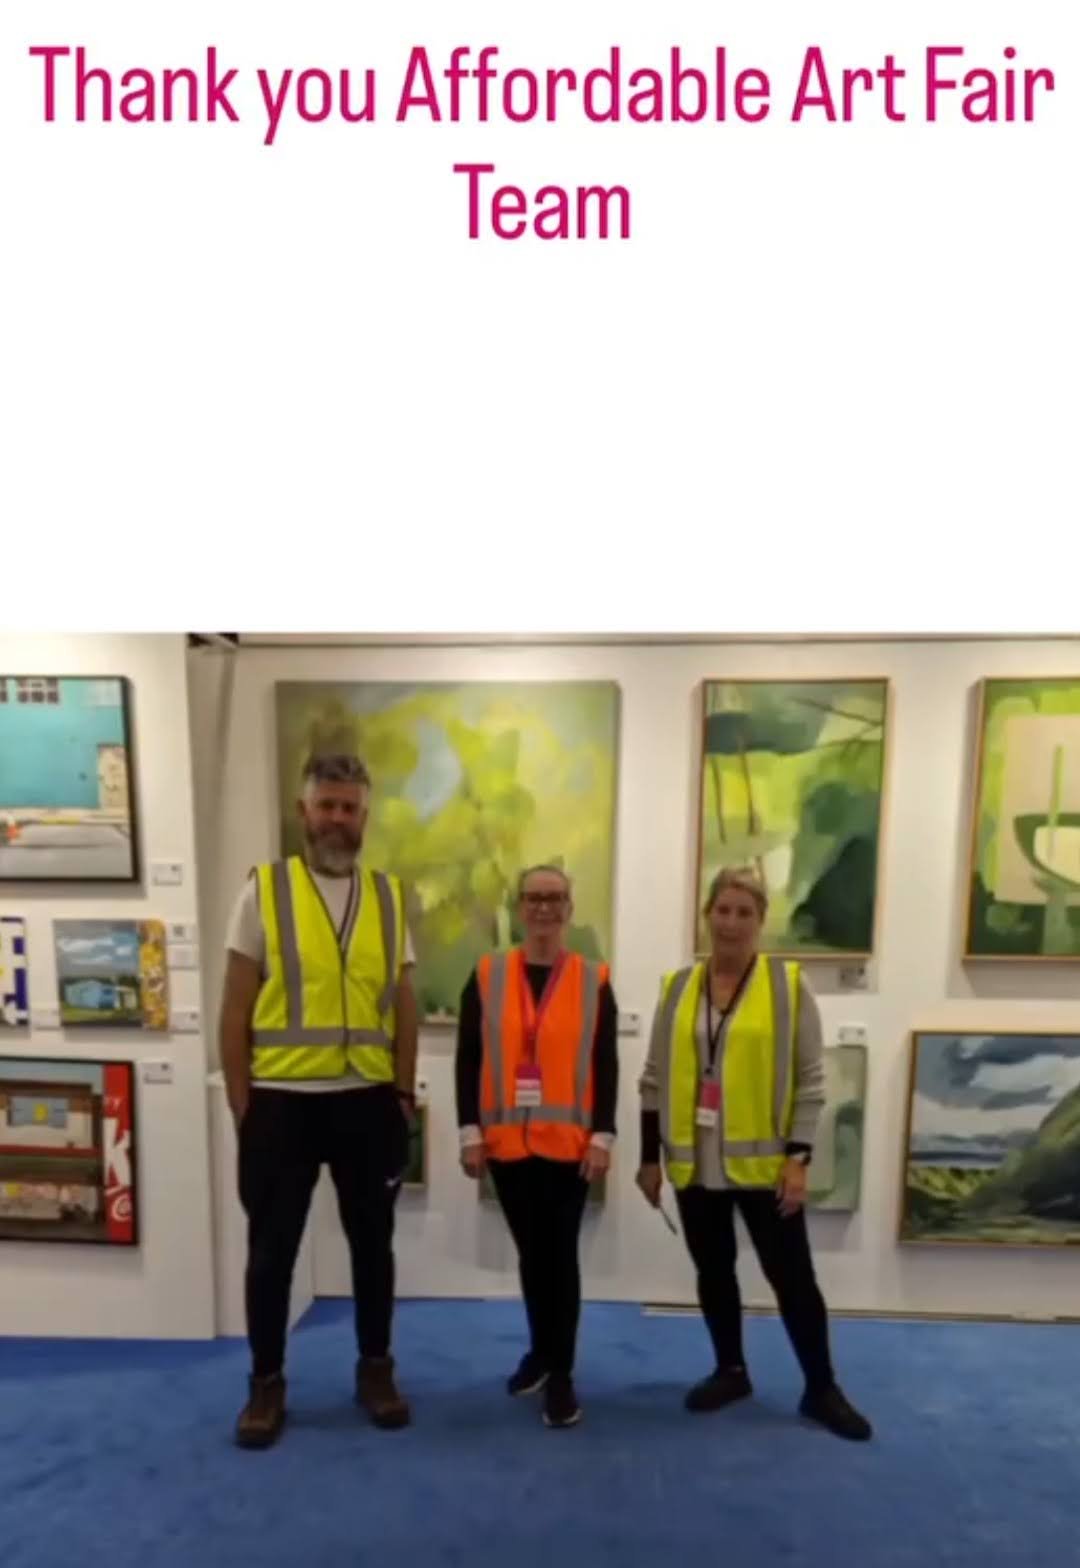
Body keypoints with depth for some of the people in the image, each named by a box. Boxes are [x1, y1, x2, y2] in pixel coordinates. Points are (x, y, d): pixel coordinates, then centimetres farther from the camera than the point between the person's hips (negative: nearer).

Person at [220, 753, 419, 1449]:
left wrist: (404, 1093, 2)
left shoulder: (389, 896, 3)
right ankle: (267, 1383, 34)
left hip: (368, 1100, 2)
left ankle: (376, 1369, 36)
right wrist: (241, 1103, -4)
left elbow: (404, 1006, 6)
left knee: (373, 1241, 16)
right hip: (282, 1100, -2)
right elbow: (236, 1009, -2)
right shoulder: (264, 890, -4)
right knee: (272, 1249, 13)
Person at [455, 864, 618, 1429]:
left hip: (569, 1144, -1)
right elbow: (468, 1060, 0)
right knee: (530, 1251, 16)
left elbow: (606, 1067, 0)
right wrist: (470, 1132, -4)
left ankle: (561, 1375, 20)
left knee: (561, 1254, 5)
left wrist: (602, 1135, -5)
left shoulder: (594, 981, -1)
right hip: (507, 1142, 2)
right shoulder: (486, 976, 0)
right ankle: (541, 1351, 37)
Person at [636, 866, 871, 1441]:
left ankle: (821, 1388, 29)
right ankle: (730, 1371, 37)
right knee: (713, 1272, 17)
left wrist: (799, 1157, -10)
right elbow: (656, 1079, 6)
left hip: (764, 1161, -3)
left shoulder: (790, 984, -6)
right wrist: (649, 1156, 5)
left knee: (792, 1276, 8)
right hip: (694, 1163, 3)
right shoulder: (677, 988, 2)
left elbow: (810, 1079, -5)